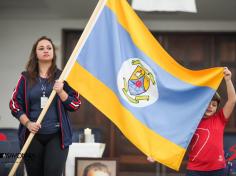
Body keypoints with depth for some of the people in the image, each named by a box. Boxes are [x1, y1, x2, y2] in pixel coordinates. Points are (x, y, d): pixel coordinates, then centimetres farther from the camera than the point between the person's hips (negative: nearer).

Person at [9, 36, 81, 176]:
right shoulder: (26, 78, 6)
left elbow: (76, 105, 3)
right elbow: (15, 104, 6)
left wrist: (61, 92, -14)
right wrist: (27, 123, -8)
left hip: (57, 136, -1)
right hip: (32, 136, 2)